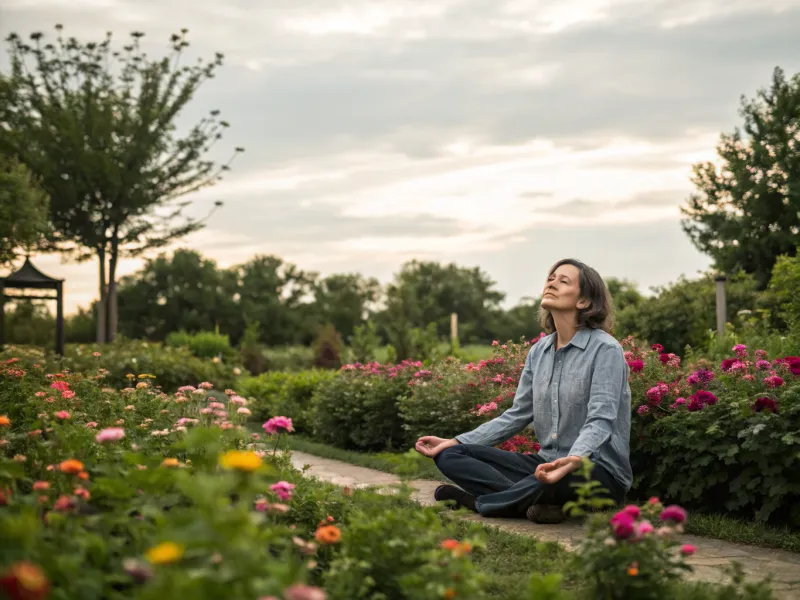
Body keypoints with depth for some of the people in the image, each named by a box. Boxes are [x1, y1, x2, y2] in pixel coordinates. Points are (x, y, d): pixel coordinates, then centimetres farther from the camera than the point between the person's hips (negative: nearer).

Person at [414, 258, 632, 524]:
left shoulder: (605, 349, -12)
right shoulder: (539, 351, 10)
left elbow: (601, 421, -23)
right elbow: (517, 415, 12)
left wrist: (573, 460, -44)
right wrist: (455, 442, 3)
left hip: (599, 471, -7)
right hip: (548, 463, 7)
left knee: (554, 483, -43)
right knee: (450, 456, -5)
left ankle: (475, 502, -16)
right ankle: (534, 502, -23)